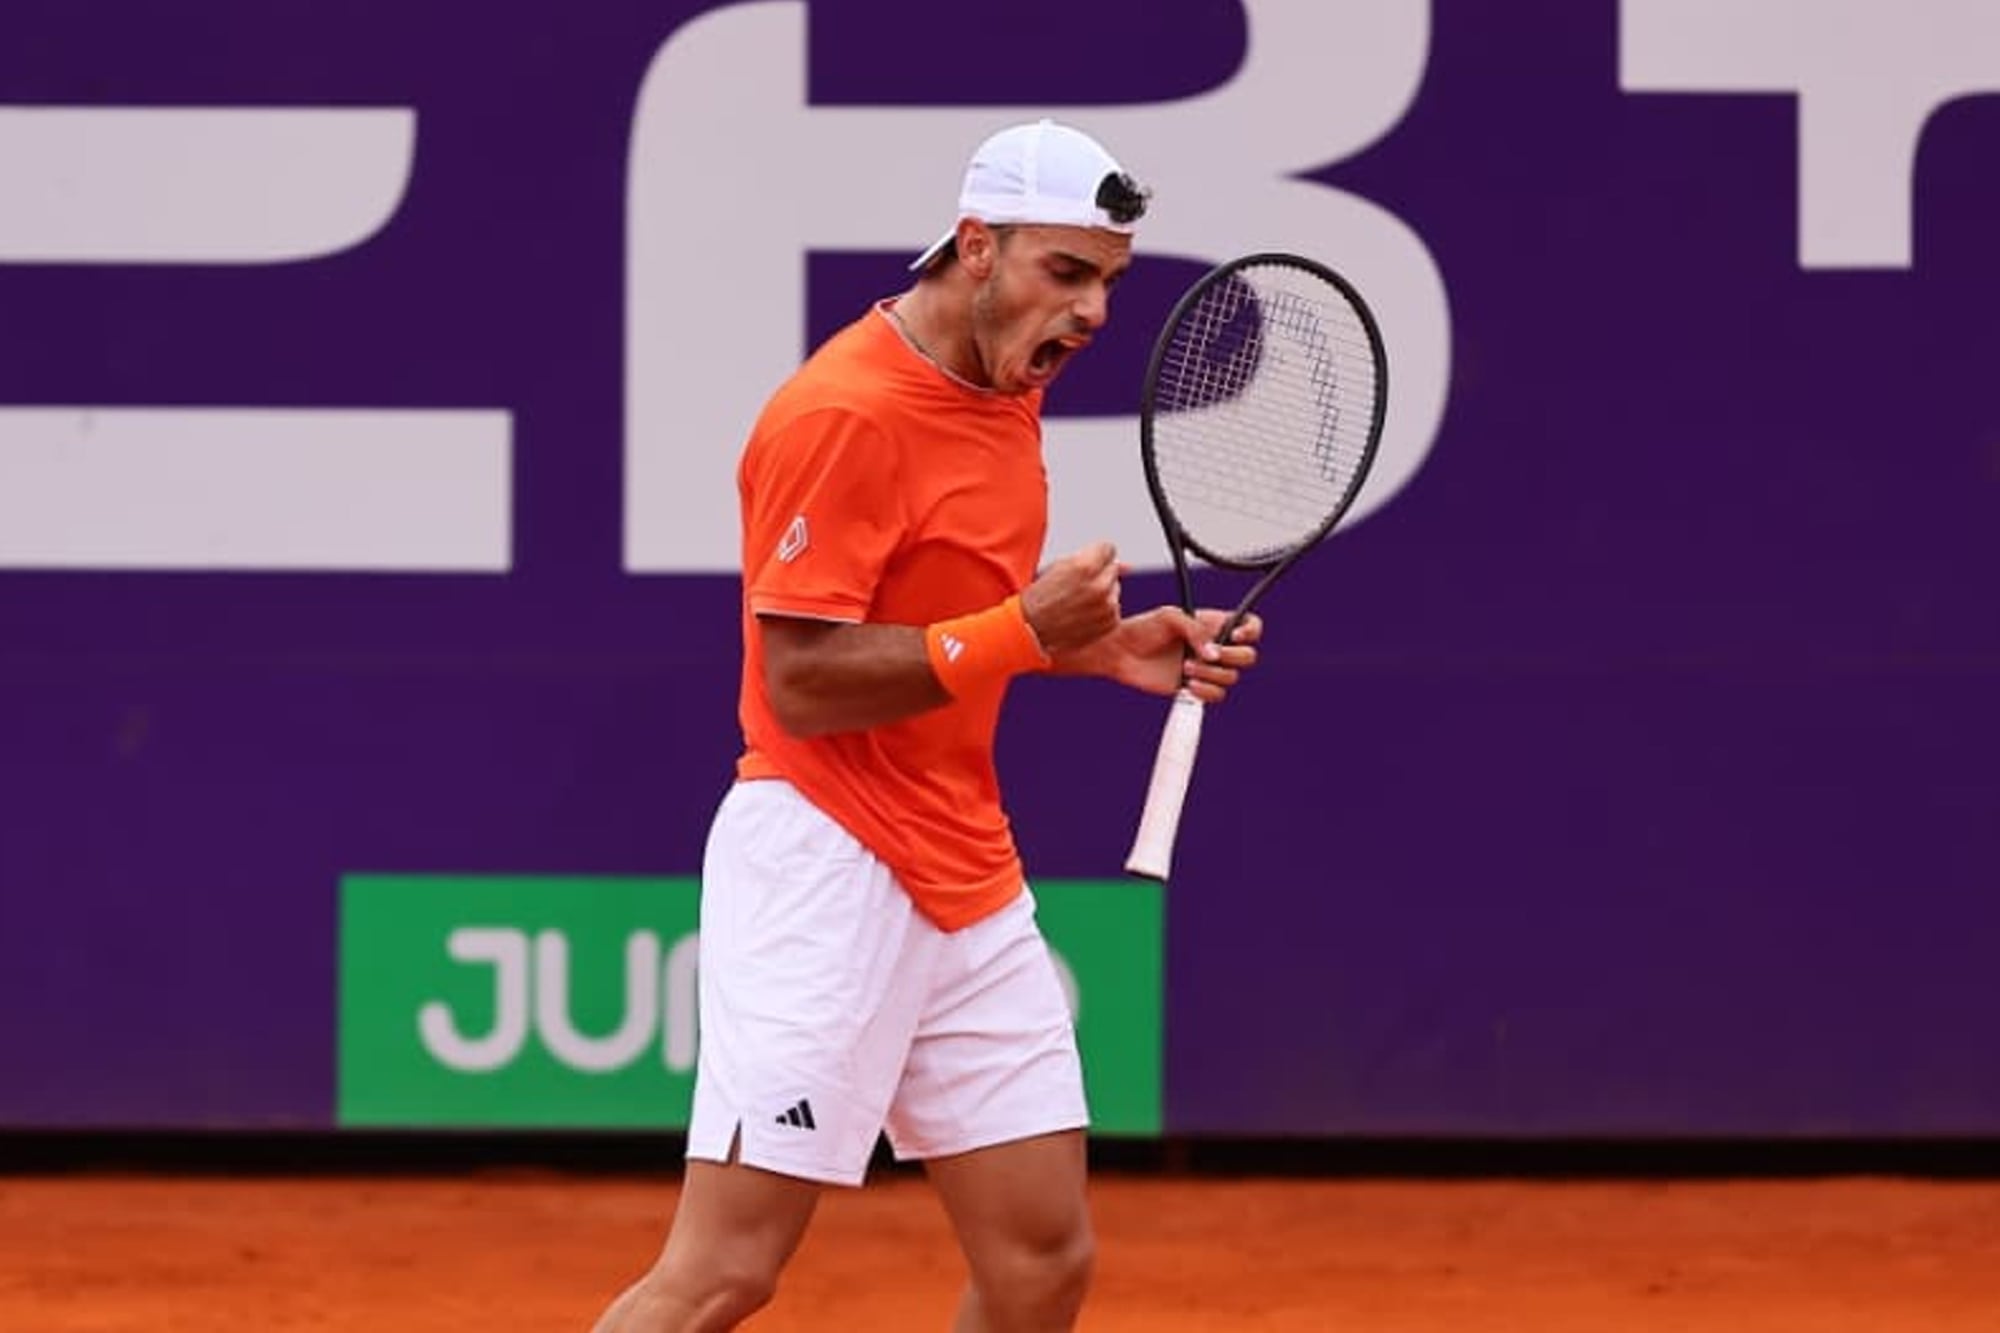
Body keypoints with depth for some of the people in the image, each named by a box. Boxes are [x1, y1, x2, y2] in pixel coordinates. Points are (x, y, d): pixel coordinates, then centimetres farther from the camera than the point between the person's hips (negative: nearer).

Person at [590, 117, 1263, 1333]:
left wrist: (1106, 647, 9)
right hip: (828, 863, -9)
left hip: (968, 884, 9)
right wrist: (1023, 631, -24)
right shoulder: (845, 412, -16)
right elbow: (801, 683, -20)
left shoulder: (1005, 390, 12)